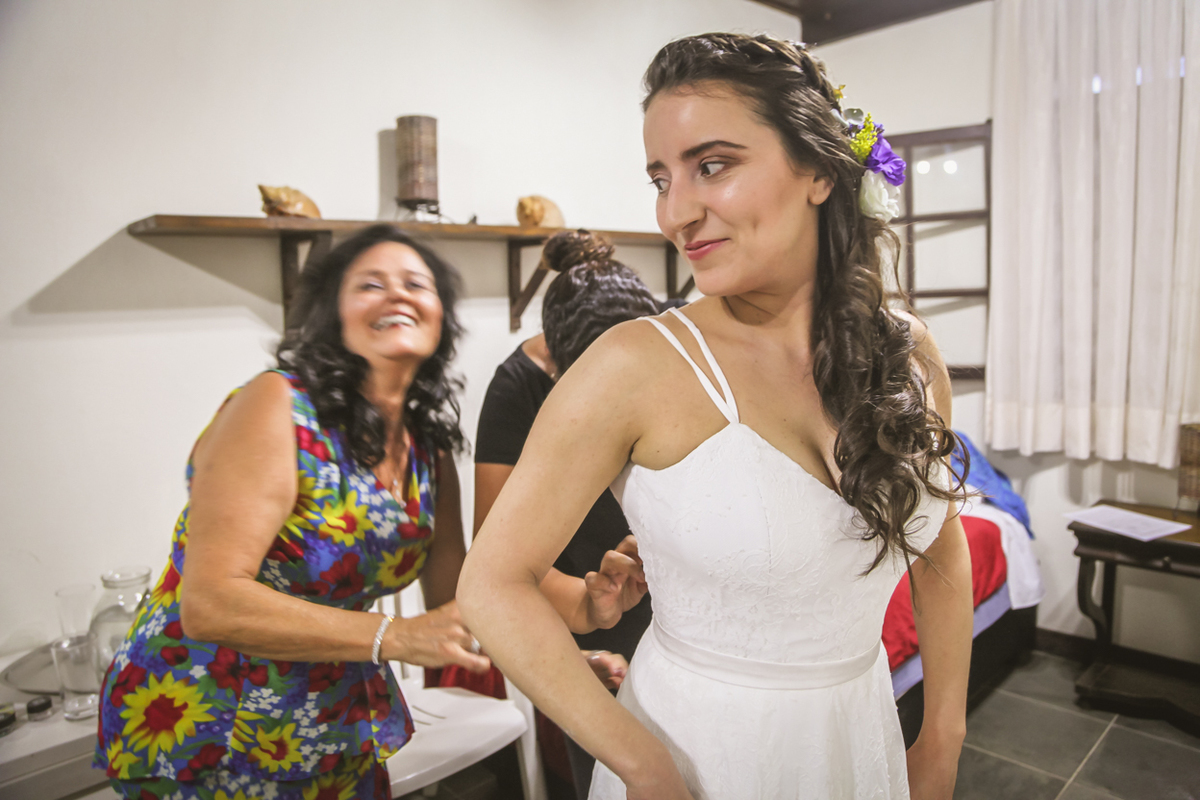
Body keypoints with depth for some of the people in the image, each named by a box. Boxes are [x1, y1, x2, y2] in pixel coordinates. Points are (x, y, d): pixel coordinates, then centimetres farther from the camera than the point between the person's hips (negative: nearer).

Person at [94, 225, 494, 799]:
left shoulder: (430, 449, -3)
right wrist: (395, 637, -33)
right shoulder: (275, 405, -21)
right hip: (198, 732, -6)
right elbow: (209, 604, -28)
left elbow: (452, 608, -1)